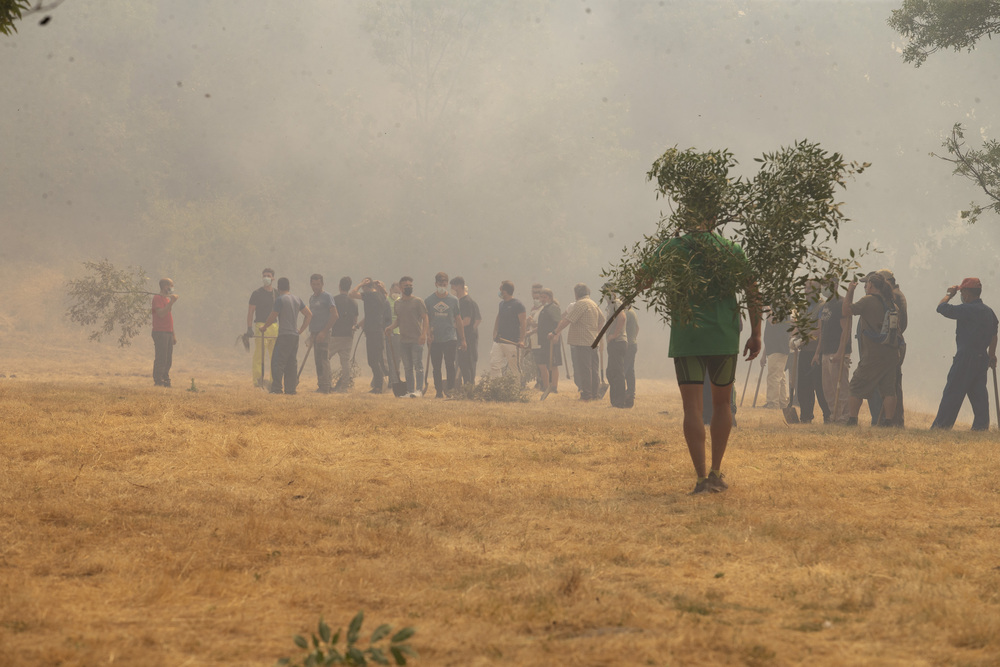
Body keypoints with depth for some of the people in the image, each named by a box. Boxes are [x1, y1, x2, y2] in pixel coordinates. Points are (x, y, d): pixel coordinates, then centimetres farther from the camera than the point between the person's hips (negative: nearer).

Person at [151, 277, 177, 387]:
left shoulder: (168, 299, 20)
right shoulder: (157, 298, -7)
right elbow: (161, 314, -21)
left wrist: (173, 335, 23)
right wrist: (171, 302, -22)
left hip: (168, 333, 9)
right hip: (160, 332, -9)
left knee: (168, 360, 9)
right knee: (161, 358, -9)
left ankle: (166, 380, 13)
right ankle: (158, 381, -8)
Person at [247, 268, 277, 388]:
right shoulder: (257, 293, 0)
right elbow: (250, 311, -3)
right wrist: (249, 328, -12)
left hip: (274, 327, 5)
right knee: (259, 355, -10)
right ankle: (258, 380, -10)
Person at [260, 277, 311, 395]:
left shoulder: (280, 300, -9)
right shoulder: (297, 299, 13)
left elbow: (272, 317, -7)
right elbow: (309, 315, 15)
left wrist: (264, 326, 11)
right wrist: (301, 329, 20)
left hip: (284, 335, -7)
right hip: (295, 335, 7)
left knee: (277, 362, -7)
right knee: (291, 363, 11)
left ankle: (277, 388, -14)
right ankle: (291, 388, 10)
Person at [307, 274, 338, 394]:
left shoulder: (327, 296, -6)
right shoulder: (312, 298, 18)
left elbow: (335, 315, -13)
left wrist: (324, 331, -16)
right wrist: (311, 334, 18)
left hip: (323, 333, -8)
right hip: (314, 333, 8)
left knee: (323, 360, -10)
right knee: (318, 360, 8)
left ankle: (325, 387, -10)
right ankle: (320, 385, 12)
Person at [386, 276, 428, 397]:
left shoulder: (418, 301, -4)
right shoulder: (398, 303, 13)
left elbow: (425, 318, -6)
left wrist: (423, 334, -19)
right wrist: (391, 327, 2)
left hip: (417, 340, -6)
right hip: (404, 340, 6)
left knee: (418, 365, -9)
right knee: (407, 367, 8)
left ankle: (419, 390, -11)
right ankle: (410, 390, 12)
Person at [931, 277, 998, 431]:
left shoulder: (967, 309, -14)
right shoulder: (989, 312, 13)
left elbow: (942, 308, -12)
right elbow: (994, 335, 21)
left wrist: (949, 294, 6)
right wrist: (992, 355, 30)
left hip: (966, 358, -8)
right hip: (982, 358, 8)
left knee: (952, 393, -5)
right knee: (978, 393, 10)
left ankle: (941, 425, -6)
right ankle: (982, 425, 7)